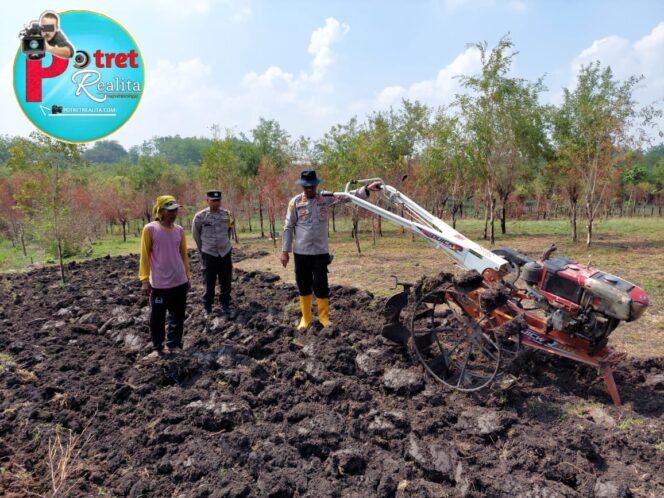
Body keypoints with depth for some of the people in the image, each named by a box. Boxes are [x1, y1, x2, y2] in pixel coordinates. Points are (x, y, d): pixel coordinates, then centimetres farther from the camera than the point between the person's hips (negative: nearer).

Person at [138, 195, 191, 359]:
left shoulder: (179, 230, 4)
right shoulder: (150, 229, -8)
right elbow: (145, 255, -5)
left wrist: (187, 276, 14)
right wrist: (144, 279, -8)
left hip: (180, 282, 4)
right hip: (159, 283, -4)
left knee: (178, 316, 13)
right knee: (157, 317, 7)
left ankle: (174, 344, 27)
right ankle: (157, 347, 23)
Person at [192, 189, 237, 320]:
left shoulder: (227, 214, 0)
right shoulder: (200, 216, -9)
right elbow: (196, 235, 3)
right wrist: (202, 251, 10)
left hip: (225, 253, 3)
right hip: (209, 254, -3)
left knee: (226, 282, 8)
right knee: (209, 283, 4)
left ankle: (226, 304, 23)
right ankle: (207, 309, 18)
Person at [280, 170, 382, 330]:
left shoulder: (326, 198, 1)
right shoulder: (295, 202, -2)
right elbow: (288, 227, 1)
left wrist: (367, 189, -22)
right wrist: (285, 250, 0)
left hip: (320, 251, 0)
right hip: (301, 252, 0)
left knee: (321, 285, 2)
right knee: (303, 286, 9)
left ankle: (324, 316, 20)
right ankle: (305, 317, 24)